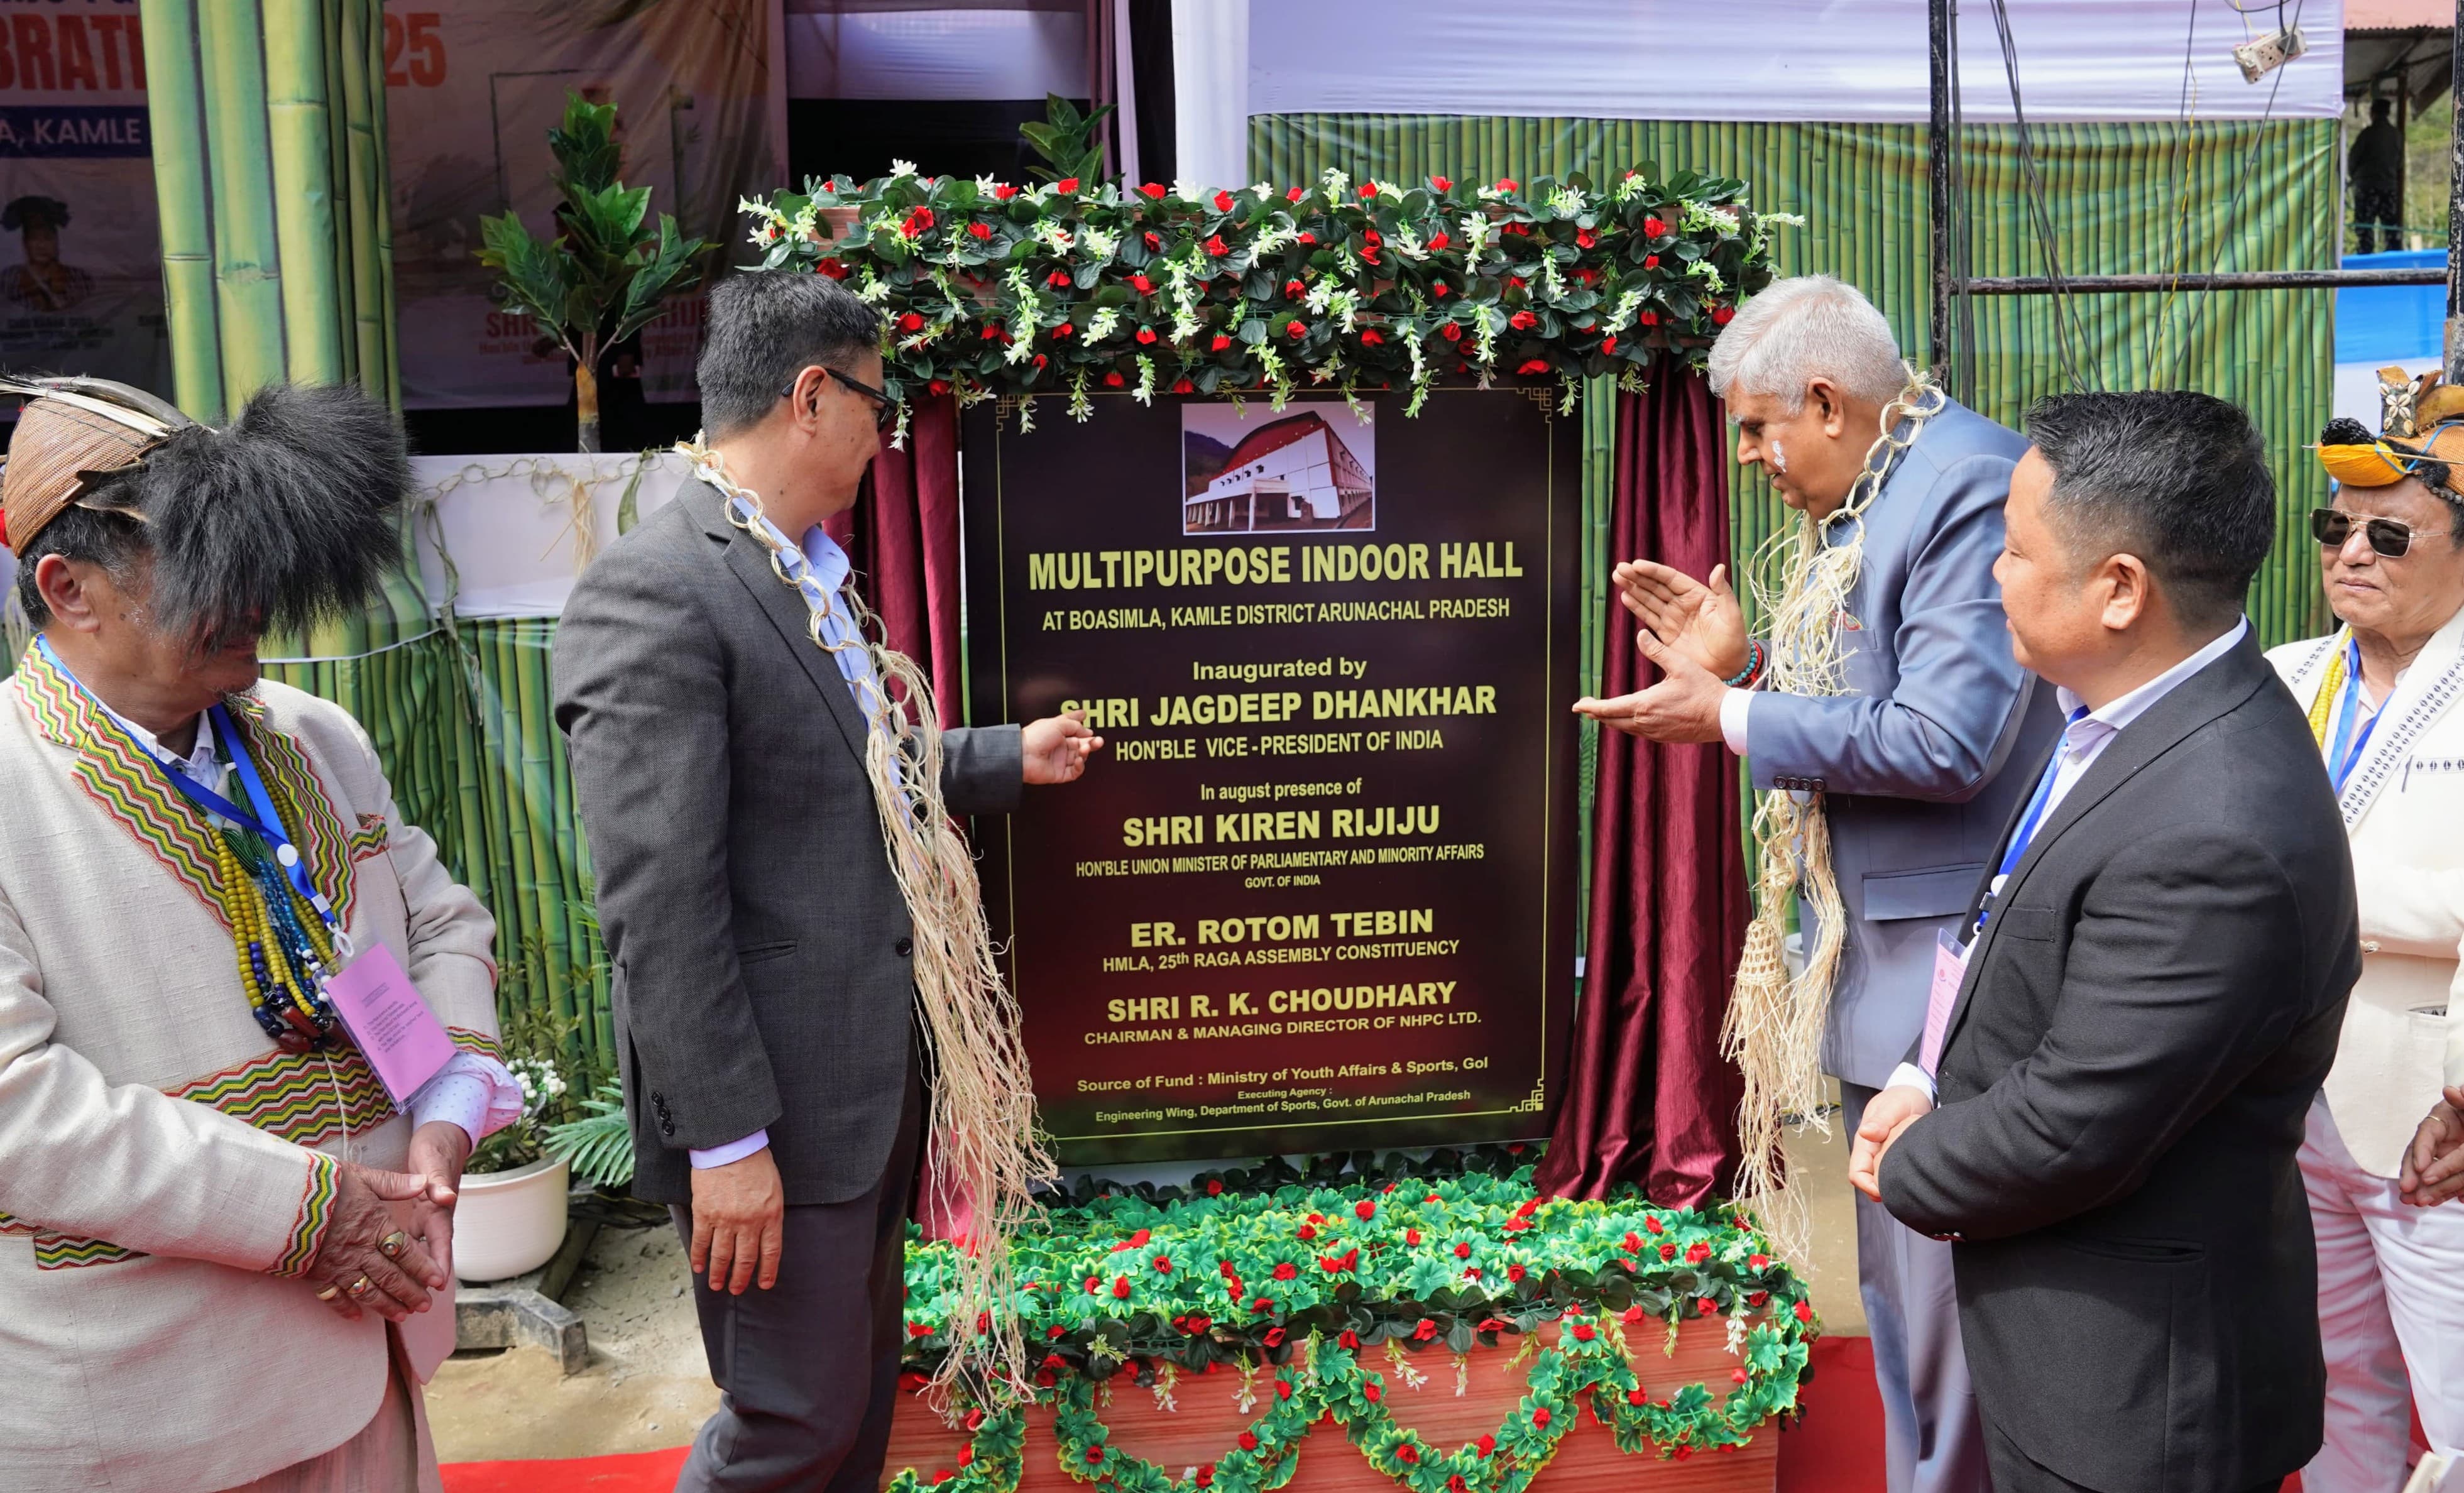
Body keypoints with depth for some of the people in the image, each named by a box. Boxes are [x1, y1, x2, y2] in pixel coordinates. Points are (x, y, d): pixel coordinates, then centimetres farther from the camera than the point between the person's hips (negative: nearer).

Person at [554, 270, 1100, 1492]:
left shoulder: (810, 579, 9)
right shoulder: (653, 591, -20)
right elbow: (659, 903, -23)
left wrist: (1010, 757, 29)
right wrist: (727, 1140, -22)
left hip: (877, 1070, 9)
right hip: (776, 1107, -9)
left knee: (860, 1390, 22)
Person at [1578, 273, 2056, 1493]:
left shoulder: (1972, 488, -17)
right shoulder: (1857, 499, 12)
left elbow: (1945, 740, -25)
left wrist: (1728, 720, -17)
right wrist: (1740, 663, 3)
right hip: (1875, 961, 10)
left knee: (1952, 1305, 1)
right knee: (1897, 1299, 21)